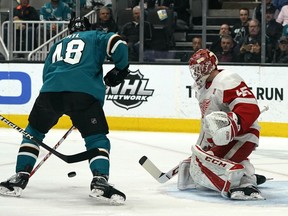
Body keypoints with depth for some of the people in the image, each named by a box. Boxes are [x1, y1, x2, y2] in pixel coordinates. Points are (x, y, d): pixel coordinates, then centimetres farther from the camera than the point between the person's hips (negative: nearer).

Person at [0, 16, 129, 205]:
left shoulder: (58, 45, 36)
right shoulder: (95, 37, 25)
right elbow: (117, 44, 6)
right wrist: (121, 69, 21)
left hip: (50, 90, 3)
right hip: (84, 92, -3)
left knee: (34, 131, 23)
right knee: (97, 138, 6)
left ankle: (21, 177, 14)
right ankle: (100, 181, -16)